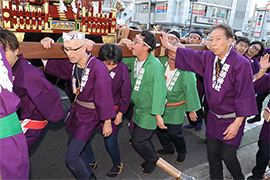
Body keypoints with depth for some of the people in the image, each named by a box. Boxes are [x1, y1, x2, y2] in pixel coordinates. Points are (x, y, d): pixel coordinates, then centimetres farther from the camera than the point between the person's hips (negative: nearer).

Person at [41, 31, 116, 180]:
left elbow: (104, 97, -21)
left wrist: (107, 122, -13)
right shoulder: (71, 63, -4)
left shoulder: (98, 68, -26)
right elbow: (51, 65, 11)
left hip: (89, 115, -8)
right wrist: (46, 45, -7)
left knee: (71, 157, -3)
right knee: (73, 147, 23)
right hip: (75, 110, 8)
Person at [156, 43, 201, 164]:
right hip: (161, 105, 6)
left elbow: (190, 93, -14)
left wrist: (192, 110, -8)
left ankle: (182, 152, 30)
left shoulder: (186, 72, -21)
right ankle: (168, 148, 41)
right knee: (159, 127, 14)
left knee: (174, 132, -1)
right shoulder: (165, 66, -4)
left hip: (176, 109, -6)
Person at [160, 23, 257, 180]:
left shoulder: (241, 64, -22)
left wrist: (237, 123, -19)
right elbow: (190, 56, 11)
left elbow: (245, 96, -20)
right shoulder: (209, 58, -4)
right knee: (213, 153, 16)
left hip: (232, 119, -5)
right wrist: (168, 46, 13)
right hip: (213, 117, 5)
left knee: (227, 156, 5)